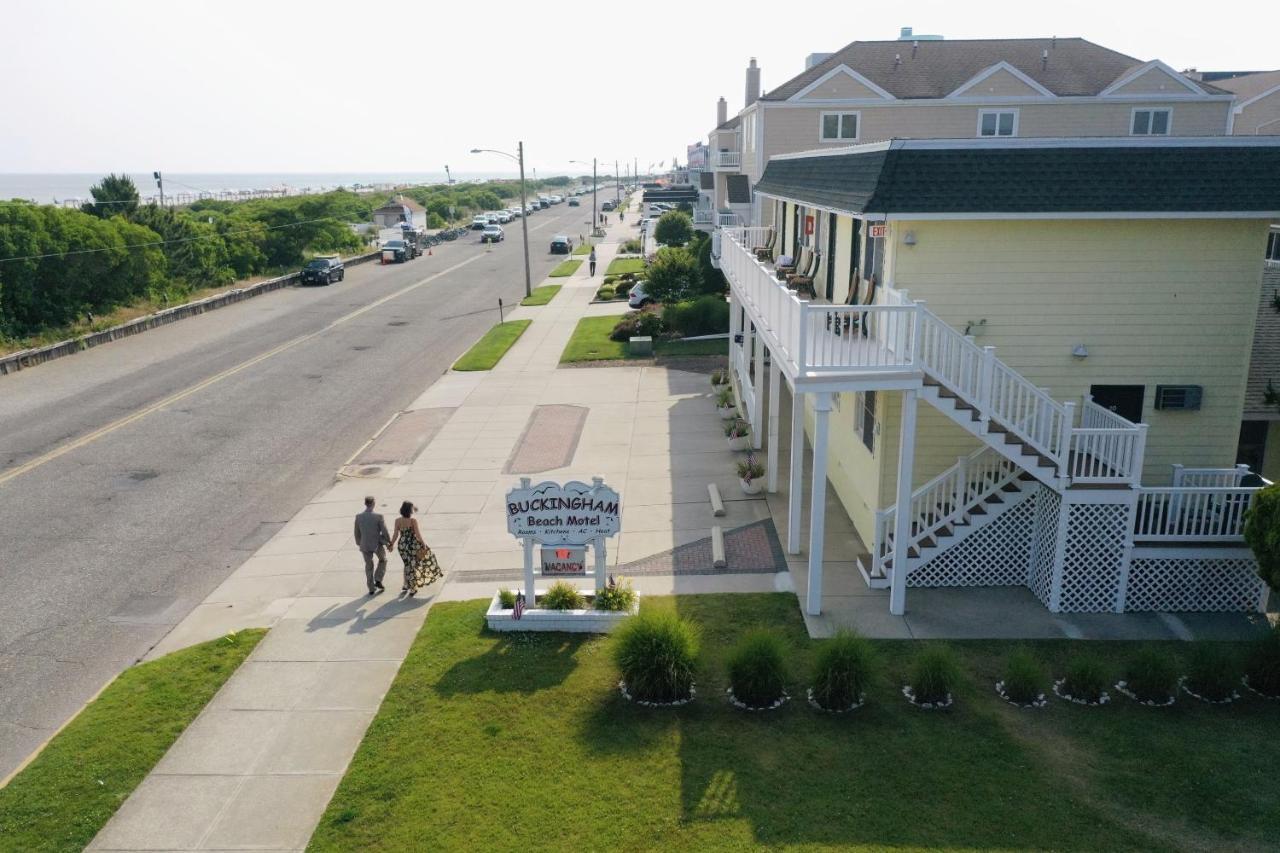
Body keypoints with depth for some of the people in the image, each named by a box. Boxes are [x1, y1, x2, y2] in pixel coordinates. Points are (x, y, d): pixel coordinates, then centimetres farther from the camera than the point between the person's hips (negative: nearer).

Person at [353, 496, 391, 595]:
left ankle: (371, 589, 23)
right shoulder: (379, 517, -19)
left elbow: (357, 533, 2)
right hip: (377, 544, -3)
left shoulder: (358, 517, -9)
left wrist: (359, 544, 18)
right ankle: (378, 580, 11)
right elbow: (385, 532, -14)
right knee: (383, 560, 25)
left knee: (369, 566, 18)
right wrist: (389, 542, 2)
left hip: (365, 545, 3)